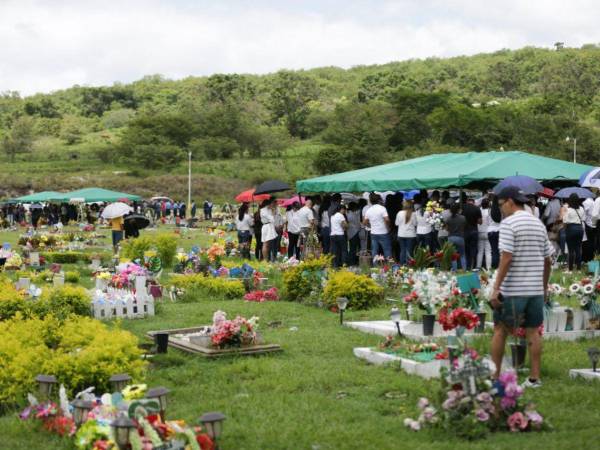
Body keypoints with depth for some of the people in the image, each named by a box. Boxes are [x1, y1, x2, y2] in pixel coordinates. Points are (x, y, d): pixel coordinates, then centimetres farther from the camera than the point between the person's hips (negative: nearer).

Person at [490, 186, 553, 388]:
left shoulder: (509, 223, -10)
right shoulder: (539, 224, 12)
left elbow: (506, 258, -17)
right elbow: (548, 260, 14)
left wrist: (496, 288, -16)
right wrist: (545, 287, 24)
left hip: (512, 290, -6)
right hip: (535, 289, 6)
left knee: (500, 331, 5)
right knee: (533, 332, 11)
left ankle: (494, 376, 8)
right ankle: (535, 378, 12)